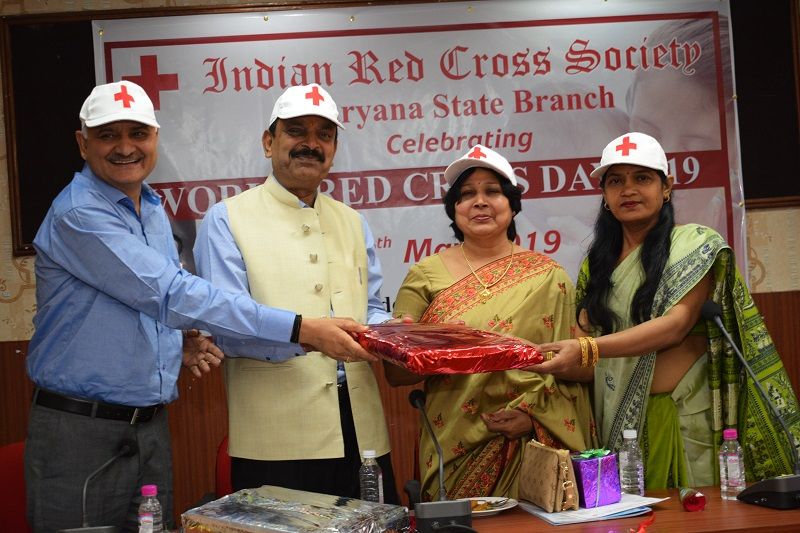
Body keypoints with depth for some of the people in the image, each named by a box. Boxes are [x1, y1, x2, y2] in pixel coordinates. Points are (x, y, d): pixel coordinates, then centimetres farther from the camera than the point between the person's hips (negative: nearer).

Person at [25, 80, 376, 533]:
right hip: (81, 429, -7)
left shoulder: (153, 208, 9)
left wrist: (182, 340, 1)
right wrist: (304, 330, -27)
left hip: (151, 424, 7)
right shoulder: (78, 214, -17)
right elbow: (171, 292, -25)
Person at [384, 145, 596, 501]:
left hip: (533, 445, 0)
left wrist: (535, 412, -13)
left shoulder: (548, 277, 4)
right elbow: (395, 371, 0)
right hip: (454, 449, 0)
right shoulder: (426, 276, 4)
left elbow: (579, 366, 2)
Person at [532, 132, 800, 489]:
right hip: (620, 421, 4)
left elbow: (678, 323, -16)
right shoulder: (595, 265, 12)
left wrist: (588, 349, -27)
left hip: (688, 419, -3)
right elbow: (584, 334, 4)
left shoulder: (695, 245, -3)